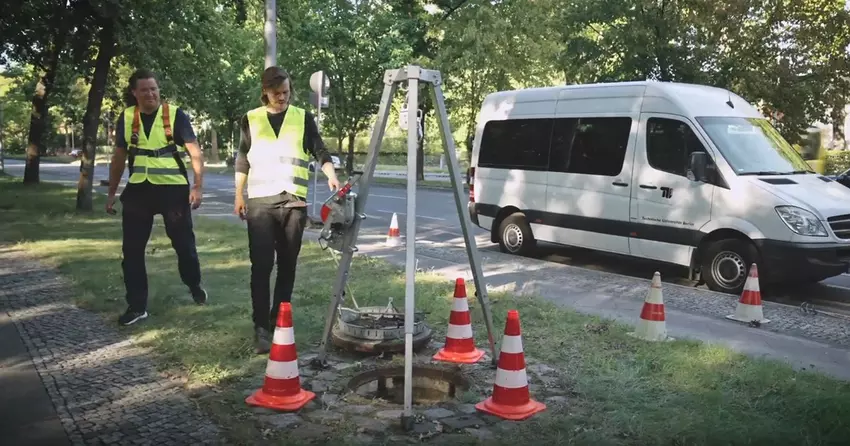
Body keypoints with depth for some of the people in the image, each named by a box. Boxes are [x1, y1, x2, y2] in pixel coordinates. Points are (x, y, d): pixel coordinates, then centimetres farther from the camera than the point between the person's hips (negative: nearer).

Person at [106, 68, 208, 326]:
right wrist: (111, 192, 13)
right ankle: (136, 306, 13)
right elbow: (119, 157, 13)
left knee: (183, 243, 8)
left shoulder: (175, 115, -6)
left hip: (173, 188, -3)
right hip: (138, 189, 3)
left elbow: (195, 152, -7)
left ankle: (194, 286, 34)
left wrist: (198, 186, -16)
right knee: (132, 249, 3)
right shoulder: (126, 118, 5)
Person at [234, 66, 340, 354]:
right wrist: (238, 196, 8)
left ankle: (278, 319, 18)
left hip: (294, 201, 1)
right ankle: (261, 327, -5)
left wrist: (331, 176, -12)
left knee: (287, 265, 5)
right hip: (260, 201, -1)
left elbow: (319, 151, 5)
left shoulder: (303, 118, 8)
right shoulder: (251, 119, 10)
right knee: (261, 265, -7)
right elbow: (242, 159, 12)